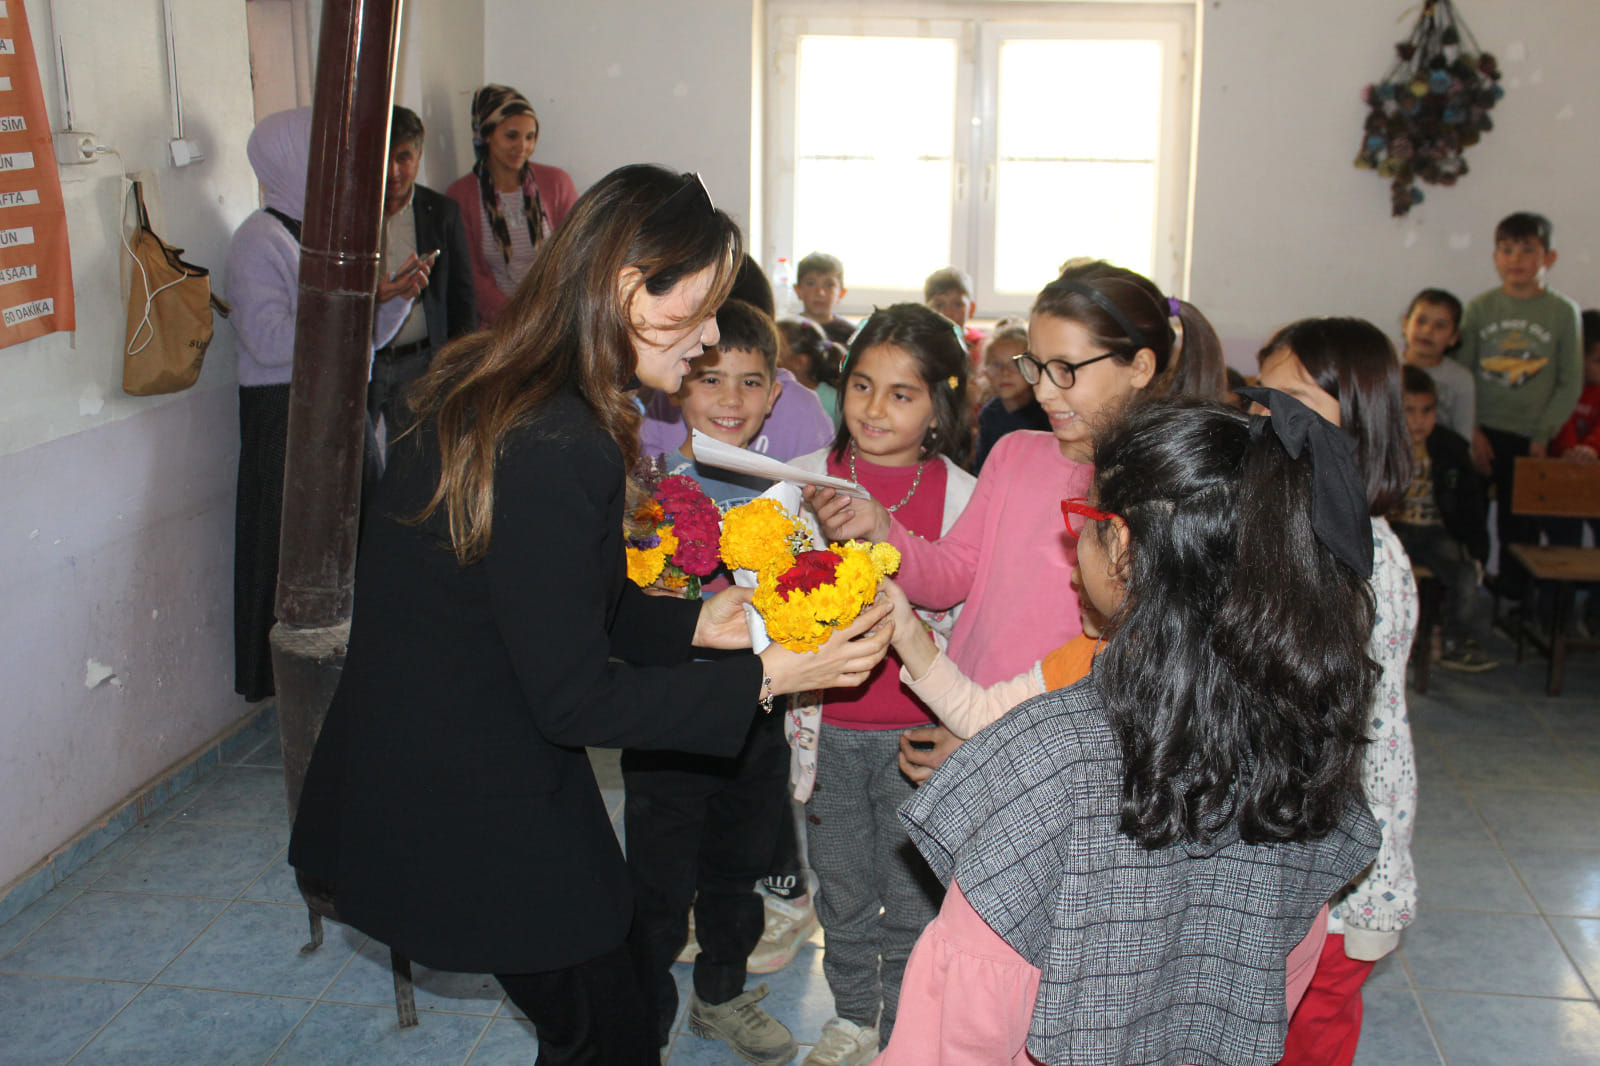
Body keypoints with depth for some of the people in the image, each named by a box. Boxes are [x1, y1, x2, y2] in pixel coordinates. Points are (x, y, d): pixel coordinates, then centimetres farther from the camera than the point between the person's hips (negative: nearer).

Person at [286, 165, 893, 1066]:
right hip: (476, 814, -9)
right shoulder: (553, 451, -29)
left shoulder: (487, 389, 1)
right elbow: (574, 698, -24)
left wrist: (694, 624, 5)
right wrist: (769, 675, -20)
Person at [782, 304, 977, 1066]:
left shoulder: (959, 494, -7)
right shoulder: (809, 476, -3)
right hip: (830, 723, 2)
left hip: (917, 728, -2)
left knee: (912, 892, 12)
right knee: (842, 888, 17)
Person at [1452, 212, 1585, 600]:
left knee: (1520, 525, 4)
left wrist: (1544, 436, -5)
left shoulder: (1563, 312, 1)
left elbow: (1570, 383, 2)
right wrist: (1472, 432, -8)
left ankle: (1511, 603, 17)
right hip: (1481, 433, 1)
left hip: (1529, 437, 0)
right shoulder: (1480, 308, 3)